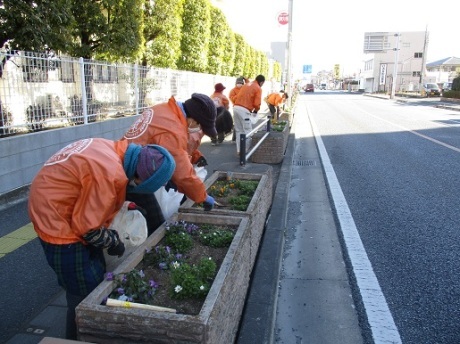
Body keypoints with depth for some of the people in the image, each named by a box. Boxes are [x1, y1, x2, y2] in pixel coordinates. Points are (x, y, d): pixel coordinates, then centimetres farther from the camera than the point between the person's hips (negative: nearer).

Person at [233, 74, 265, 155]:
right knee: (248, 131, 0)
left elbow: (236, 97, 21)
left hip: (236, 107, 8)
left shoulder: (245, 84, 22)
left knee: (239, 131, 14)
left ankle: (239, 150, 17)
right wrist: (255, 111, 11)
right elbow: (257, 103, -7)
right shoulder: (258, 88, 1)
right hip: (244, 110, -7)